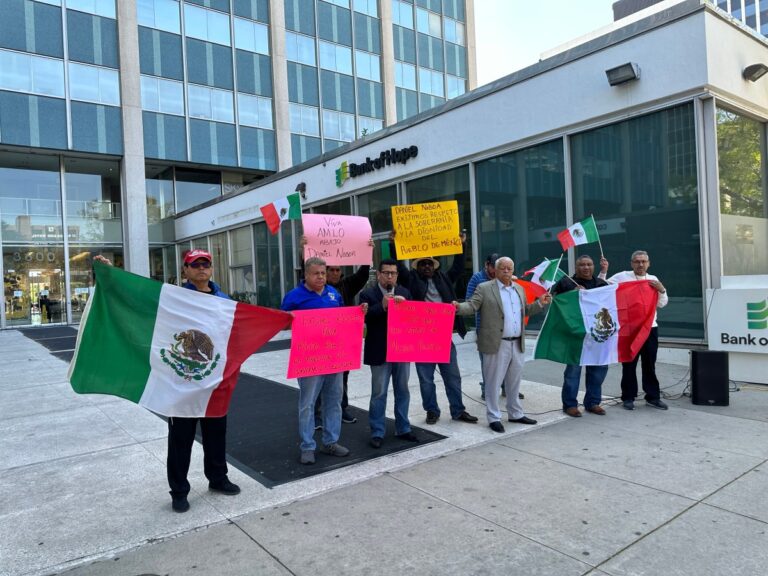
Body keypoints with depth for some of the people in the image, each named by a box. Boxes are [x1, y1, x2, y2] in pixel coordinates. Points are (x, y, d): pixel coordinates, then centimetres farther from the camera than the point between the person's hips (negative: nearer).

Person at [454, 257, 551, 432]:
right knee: (494, 382, 2)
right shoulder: (484, 288, -4)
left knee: (514, 382, 16)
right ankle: (494, 418, 13)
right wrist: (459, 307, -30)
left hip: (517, 344, 6)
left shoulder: (519, 289, 15)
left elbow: (525, 311, 21)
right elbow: (472, 306, -11)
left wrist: (540, 303, 8)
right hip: (496, 344, -6)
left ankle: (515, 414, 31)